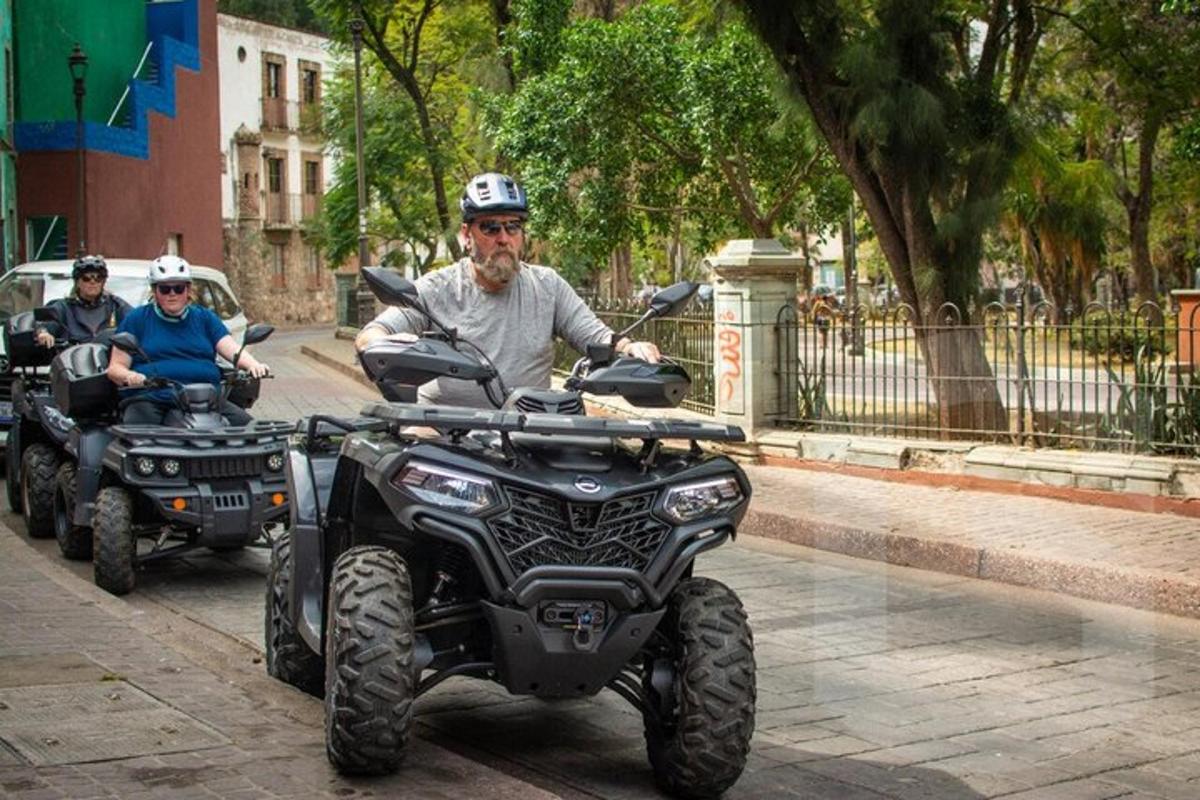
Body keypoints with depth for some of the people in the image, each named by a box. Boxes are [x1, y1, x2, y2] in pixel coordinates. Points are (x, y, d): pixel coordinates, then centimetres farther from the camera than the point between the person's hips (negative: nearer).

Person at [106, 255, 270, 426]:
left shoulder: (205, 318, 20)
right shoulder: (137, 319, 14)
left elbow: (232, 350, 8)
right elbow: (115, 367, 8)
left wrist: (253, 365, -15)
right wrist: (129, 376, -16)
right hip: (150, 399, -2)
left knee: (245, 423, -22)